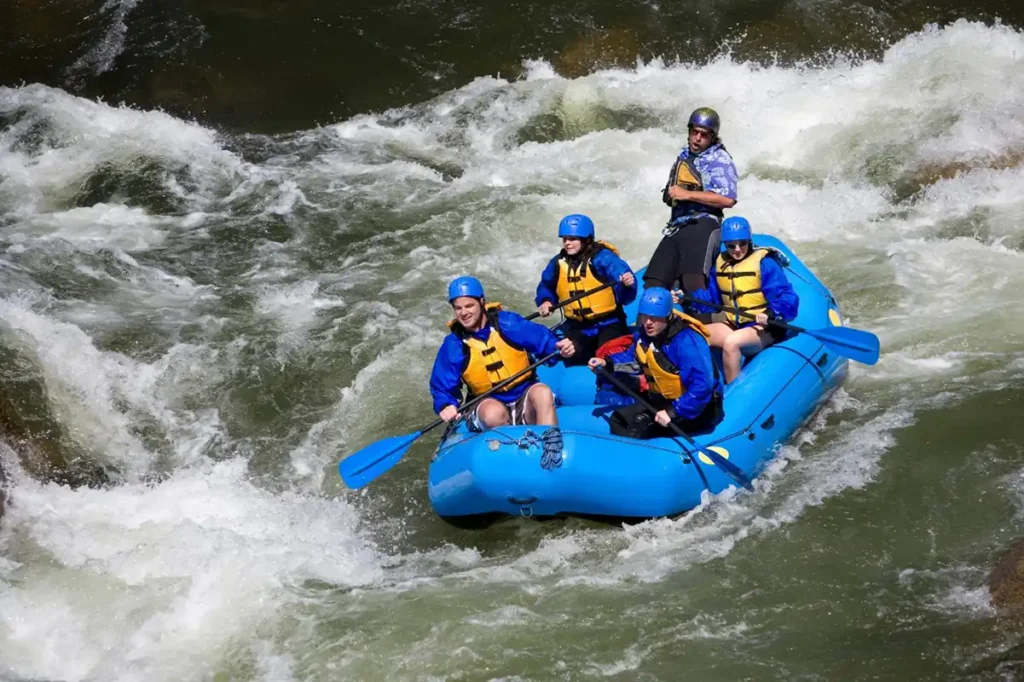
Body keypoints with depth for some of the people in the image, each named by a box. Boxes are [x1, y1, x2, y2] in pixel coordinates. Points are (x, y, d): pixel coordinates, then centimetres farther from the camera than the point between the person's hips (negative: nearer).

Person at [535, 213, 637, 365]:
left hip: (608, 323, -5)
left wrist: (627, 283, -52)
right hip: (577, 327, 5)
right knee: (573, 358, -16)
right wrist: (545, 301, -1)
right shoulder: (558, 263, 2)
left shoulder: (602, 258, -15)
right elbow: (546, 286, 20)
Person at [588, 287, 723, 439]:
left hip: (699, 409, -10)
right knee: (619, 418, 10)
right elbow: (634, 358, 22)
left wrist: (674, 412, -37)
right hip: (665, 401, 10)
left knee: (641, 424, -27)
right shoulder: (645, 334, 0)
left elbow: (702, 385, -35)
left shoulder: (686, 341, -28)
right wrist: (607, 363, 4)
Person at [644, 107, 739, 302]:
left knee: (693, 283, -27)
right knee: (653, 285, 2)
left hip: (703, 225, -8)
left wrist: (687, 194, -15)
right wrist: (671, 195, 17)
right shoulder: (684, 156, 23)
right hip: (676, 227, 8)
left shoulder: (719, 159, -1)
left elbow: (728, 199, -15)